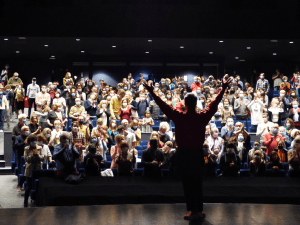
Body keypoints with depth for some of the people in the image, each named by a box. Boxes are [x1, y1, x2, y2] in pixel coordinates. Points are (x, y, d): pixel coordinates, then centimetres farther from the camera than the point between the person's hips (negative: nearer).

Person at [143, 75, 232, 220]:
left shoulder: (178, 117, -8)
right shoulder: (202, 117, -4)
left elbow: (163, 106, -1)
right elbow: (214, 104, 7)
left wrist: (152, 93, 9)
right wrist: (223, 89, 18)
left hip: (183, 153, -2)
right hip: (198, 152, 2)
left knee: (188, 181, 3)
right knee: (197, 181, 12)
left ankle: (193, 210, 2)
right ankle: (199, 210, 17)